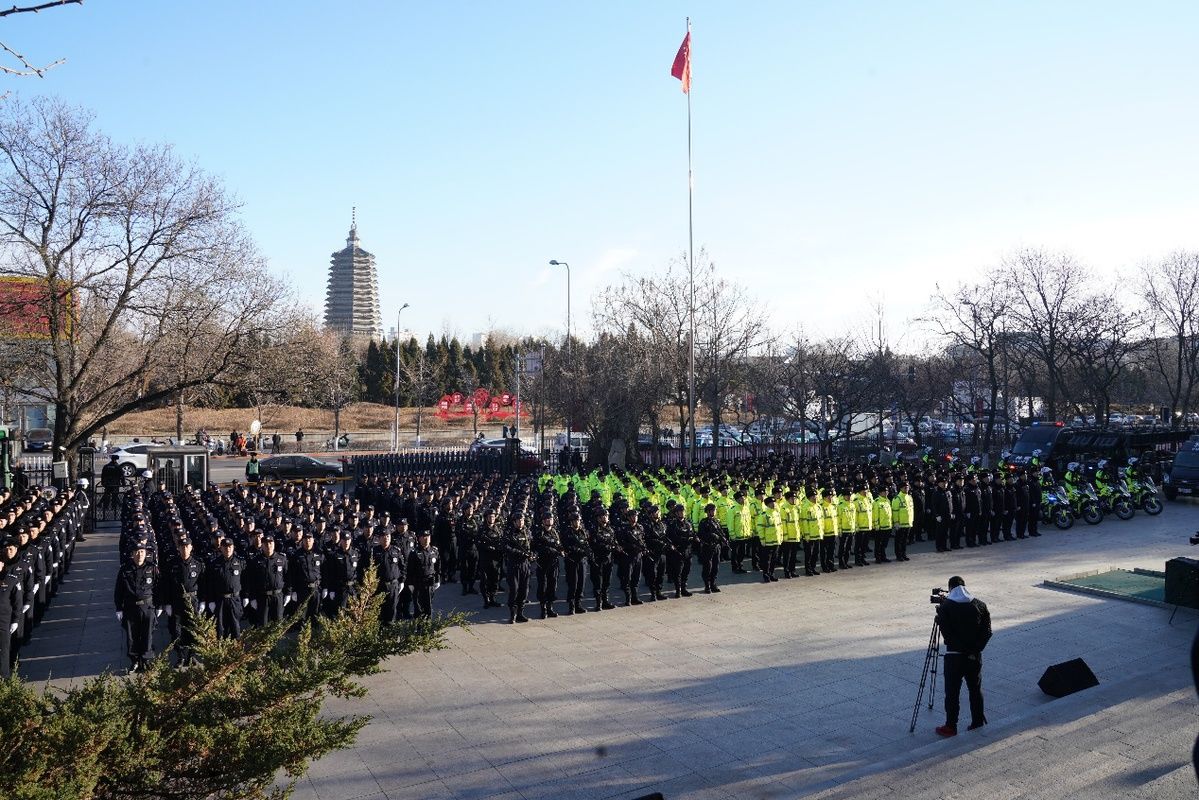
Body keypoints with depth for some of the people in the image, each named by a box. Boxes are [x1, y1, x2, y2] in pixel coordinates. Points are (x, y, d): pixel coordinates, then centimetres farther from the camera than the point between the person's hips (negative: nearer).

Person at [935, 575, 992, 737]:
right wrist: (975, 649, -1)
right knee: (975, 689, 17)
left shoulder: (945, 606, -9)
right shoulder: (980, 605, 1)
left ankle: (950, 726, 8)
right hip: (975, 656, 4)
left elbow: (946, 632, -16)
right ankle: (978, 722, 25)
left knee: (952, 692, 4)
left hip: (954, 655, -3)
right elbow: (987, 631, -1)